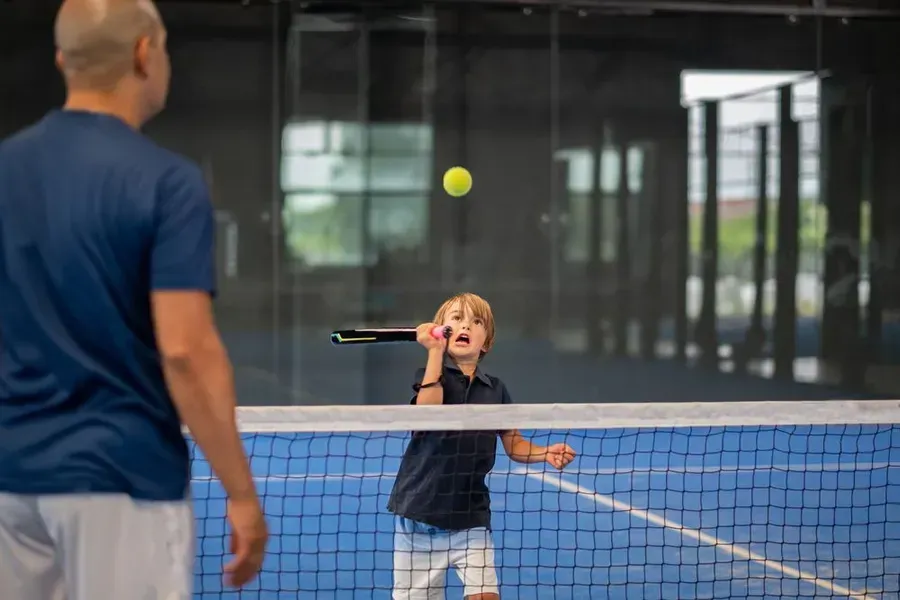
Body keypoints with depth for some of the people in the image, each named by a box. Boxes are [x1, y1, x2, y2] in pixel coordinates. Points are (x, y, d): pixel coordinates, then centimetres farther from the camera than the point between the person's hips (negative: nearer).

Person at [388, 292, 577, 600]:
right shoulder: (430, 375, -3)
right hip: (421, 513, -2)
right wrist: (435, 352, -23)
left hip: (472, 517, 2)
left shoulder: (495, 389, 7)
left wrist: (545, 454, -6)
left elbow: (513, 444, 14)